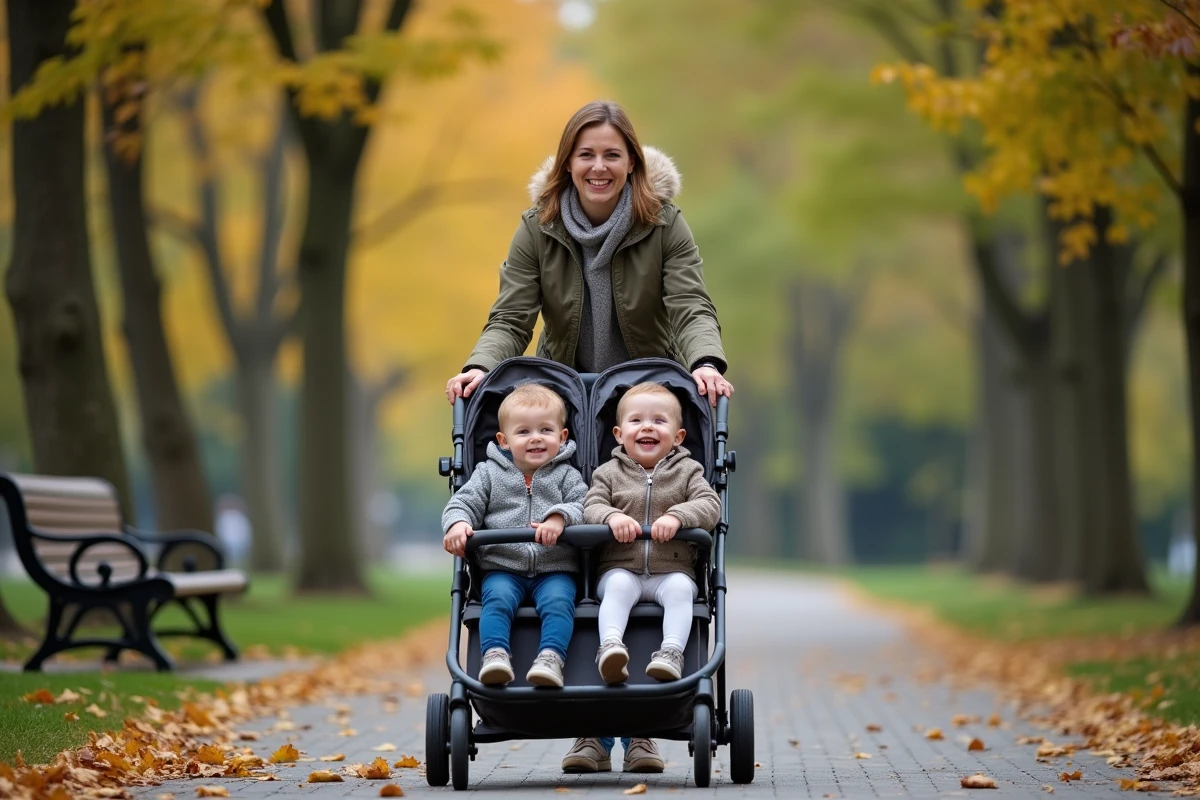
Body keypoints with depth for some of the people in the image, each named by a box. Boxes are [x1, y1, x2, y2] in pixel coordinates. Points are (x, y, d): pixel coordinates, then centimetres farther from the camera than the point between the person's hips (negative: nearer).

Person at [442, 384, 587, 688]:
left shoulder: (567, 476, 12)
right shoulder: (489, 473, 14)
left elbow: (582, 506, -3)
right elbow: (464, 501, 5)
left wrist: (559, 517, -25)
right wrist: (457, 523, -19)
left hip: (554, 569, 0)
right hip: (503, 568, 0)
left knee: (558, 601, -29)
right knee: (497, 599, -29)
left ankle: (551, 657, -40)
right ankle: (495, 655, -40)